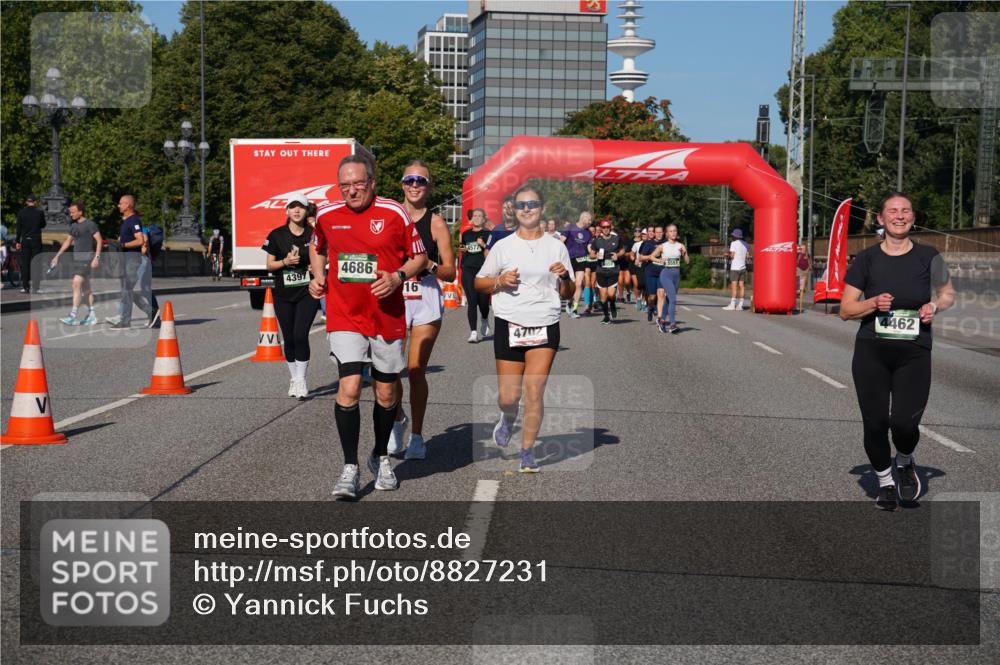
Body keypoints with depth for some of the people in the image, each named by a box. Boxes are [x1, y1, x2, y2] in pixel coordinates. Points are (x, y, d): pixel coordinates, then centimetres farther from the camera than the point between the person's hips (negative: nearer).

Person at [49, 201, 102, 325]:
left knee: (76, 284, -15)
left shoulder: (89, 224, -9)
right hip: (77, 258, 8)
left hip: (87, 258, -8)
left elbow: (99, 240, -11)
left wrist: (97, 257, -19)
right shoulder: (74, 226, 14)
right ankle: (91, 316, 15)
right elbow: (67, 241, 23)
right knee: (85, 287, 10)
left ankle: (73, 316, -16)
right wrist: (57, 256, 20)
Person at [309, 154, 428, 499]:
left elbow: (420, 257, 3)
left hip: (388, 318, 0)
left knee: (386, 393, 10)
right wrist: (318, 277, 6)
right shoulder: (327, 215, 2)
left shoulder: (395, 214, -6)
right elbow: (317, 248, 24)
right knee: (349, 388, -14)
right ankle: (350, 469, -5)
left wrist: (397, 277, -15)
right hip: (344, 318, 0)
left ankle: (381, 458, 32)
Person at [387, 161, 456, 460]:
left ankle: (416, 436, 11)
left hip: (425, 301, -1)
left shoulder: (436, 223, 2)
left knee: (416, 370, -4)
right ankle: (397, 419, 25)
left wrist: (429, 265, -16)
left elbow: (450, 272, 2)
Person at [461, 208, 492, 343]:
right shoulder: (466, 234, 13)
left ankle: (485, 321, 37)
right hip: (468, 271, 2)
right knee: (472, 301, -7)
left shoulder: (487, 234, 2)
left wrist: (484, 245, -19)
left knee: (483, 301, 3)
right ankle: (473, 332, -9)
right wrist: (462, 250, 2)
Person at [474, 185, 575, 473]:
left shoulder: (556, 247, 8)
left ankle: (527, 451, 6)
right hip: (509, 326, 0)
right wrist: (500, 281, -8)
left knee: (534, 392, -7)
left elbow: (568, 294, 12)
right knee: (508, 396, 0)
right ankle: (508, 420, 35)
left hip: (545, 327, 0)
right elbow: (479, 282, 11)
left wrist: (565, 278, -9)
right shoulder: (503, 246, 5)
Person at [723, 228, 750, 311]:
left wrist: (727, 255, 8)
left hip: (735, 267, -6)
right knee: (742, 286, 4)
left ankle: (732, 305, -11)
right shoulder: (745, 244, 12)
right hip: (743, 267, 6)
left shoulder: (733, 243, -7)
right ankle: (740, 305, 3)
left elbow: (732, 256, -12)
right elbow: (747, 255, 11)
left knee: (733, 286, -7)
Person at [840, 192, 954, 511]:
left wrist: (935, 305, -4)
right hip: (871, 353, 1)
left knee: (904, 422, -15)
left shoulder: (928, 257, 2)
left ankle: (905, 461, 21)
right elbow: (845, 310, 3)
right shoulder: (867, 259, 1)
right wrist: (874, 303, -15)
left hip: (914, 353, -1)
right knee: (875, 423, 1)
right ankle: (885, 482, 27)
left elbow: (949, 293, 18)